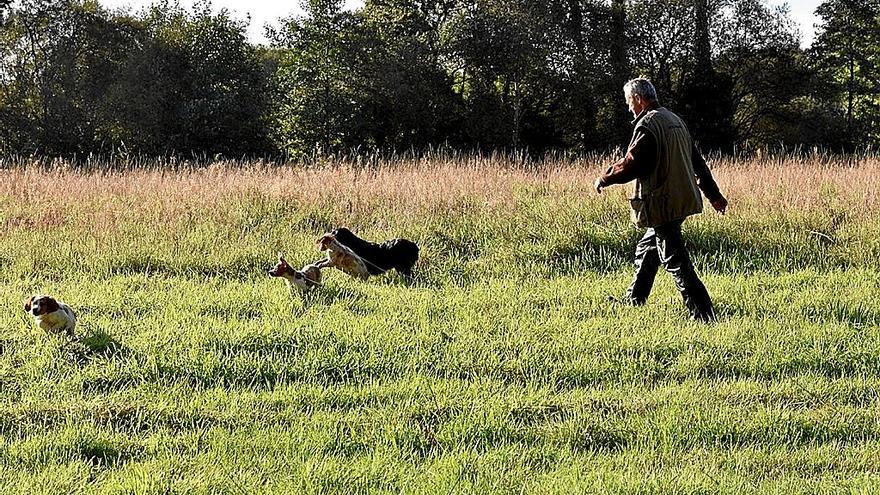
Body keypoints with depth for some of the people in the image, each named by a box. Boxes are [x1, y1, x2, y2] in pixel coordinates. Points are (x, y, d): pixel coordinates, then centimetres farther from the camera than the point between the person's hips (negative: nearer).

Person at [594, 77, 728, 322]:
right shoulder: (674, 120, 15)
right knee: (646, 250, 24)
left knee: (676, 262, -8)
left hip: (663, 204, -10)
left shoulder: (648, 125, -15)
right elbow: (697, 161, 19)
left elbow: (632, 164, -21)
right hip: (683, 199, 10)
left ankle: (704, 316, -13)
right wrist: (714, 194, 24)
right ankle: (632, 301, 36)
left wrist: (604, 179, -5)